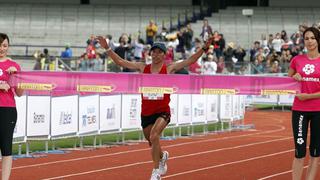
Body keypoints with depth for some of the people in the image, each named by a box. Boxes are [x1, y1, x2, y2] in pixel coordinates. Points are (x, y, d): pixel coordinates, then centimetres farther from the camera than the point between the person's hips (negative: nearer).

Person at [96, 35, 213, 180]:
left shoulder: (169, 69, -2)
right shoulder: (142, 68, 3)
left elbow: (190, 61, -9)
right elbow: (120, 62, 3)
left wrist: (203, 49, -21)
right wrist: (107, 48, -3)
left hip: (162, 111, -4)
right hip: (146, 112, 4)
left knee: (154, 136, -27)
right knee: (152, 143, 16)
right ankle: (162, 156, 51)